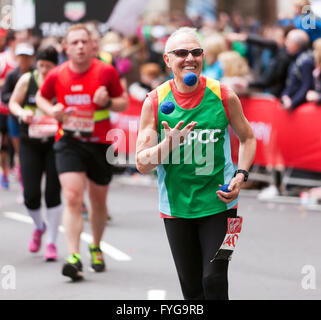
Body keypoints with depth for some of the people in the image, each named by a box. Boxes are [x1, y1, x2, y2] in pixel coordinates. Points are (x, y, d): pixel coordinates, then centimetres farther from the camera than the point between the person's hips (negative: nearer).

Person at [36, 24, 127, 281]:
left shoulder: (106, 72, -7)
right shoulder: (57, 75, -5)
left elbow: (123, 102, 3)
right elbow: (41, 97, 13)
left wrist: (107, 102, -19)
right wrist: (52, 110, -8)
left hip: (100, 143, 1)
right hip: (69, 142, -1)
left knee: (98, 201, 14)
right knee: (73, 197, -17)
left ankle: (96, 248, 39)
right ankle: (74, 257, -20)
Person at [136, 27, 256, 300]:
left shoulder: (223, 95, -4)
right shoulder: (155, 101, -5)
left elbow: (247, 138, 12)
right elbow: (141, 164, -4)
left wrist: (240, 176, -4)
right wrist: (168, 145, -22)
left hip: (218, 204, -1)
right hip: (176, 207, 1)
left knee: (214, 282, -11)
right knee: (191, 287, 8)